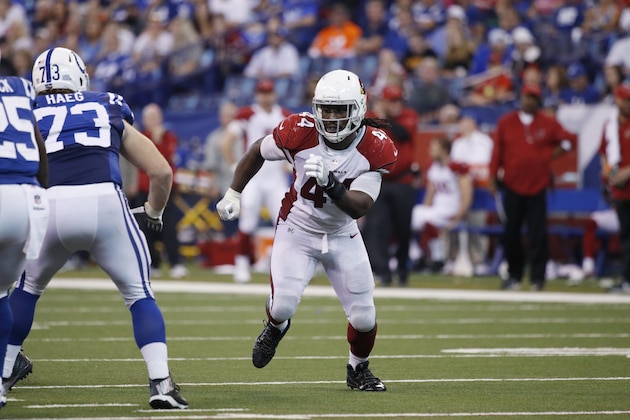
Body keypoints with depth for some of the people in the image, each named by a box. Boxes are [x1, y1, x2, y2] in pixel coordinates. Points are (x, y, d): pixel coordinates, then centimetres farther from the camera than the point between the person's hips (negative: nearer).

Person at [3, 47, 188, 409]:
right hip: (105, 202, 0)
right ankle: (161, 382, -2)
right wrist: (153, 213, 42)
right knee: (140, 293, 13)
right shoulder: (110, 111, 25)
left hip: (50, 205, 0)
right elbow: (162, 172, 24)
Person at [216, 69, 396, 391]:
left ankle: (357, 369, 29)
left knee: (364, 316, -3)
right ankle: (276, 327, 24)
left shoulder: (375, 149, -20)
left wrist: (330, 183, -42)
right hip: (297, 231, -1)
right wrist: (233, 193, 1)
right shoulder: (300, 133, -22)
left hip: (342, 236, 1)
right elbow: (258, 151, -1)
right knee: (283, 306, -17)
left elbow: (359, 208, -26)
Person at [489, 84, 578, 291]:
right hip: (512, 186, 1)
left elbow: (569, 139, 13)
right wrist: (493, 179, 4)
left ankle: (537, 278, 0)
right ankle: (514, 275, 17)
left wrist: (552, 155, 4)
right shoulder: (506, 122, 4)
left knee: (538, 235, -4)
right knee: (511, 233, 5)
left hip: (537, 187, -1)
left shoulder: (548, 123, 3)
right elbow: (497, 152, 6)